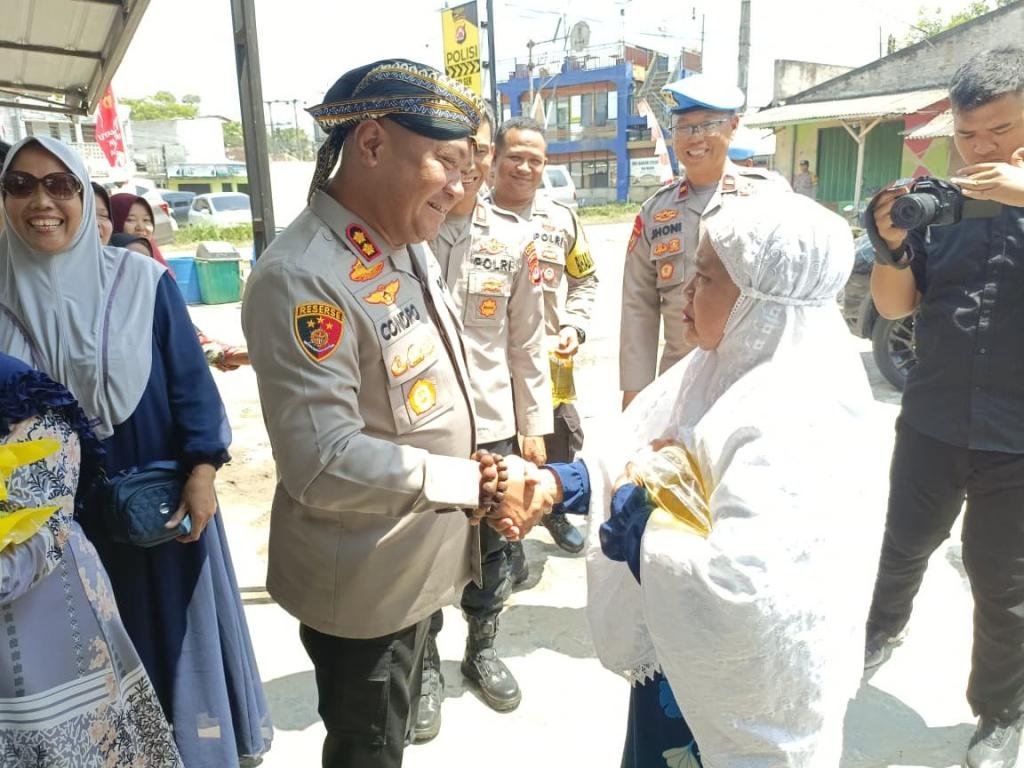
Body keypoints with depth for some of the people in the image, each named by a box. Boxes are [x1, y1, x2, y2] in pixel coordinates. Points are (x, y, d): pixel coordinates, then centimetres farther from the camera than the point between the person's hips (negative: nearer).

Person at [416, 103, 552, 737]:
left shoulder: (514, 241, 1)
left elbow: (527, 344, 5)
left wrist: (535, 426, 5)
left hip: (492, 426, 2)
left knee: (491, 549, 17)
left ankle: (483, 650, 42)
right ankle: (425, 666, 36)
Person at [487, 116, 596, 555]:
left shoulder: (562, 219, 7)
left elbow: (585, 279, 17)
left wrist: (574, 326, 3)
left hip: (552, 364, 4)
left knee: (560, 446, 18)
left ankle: (553, 511, 46)